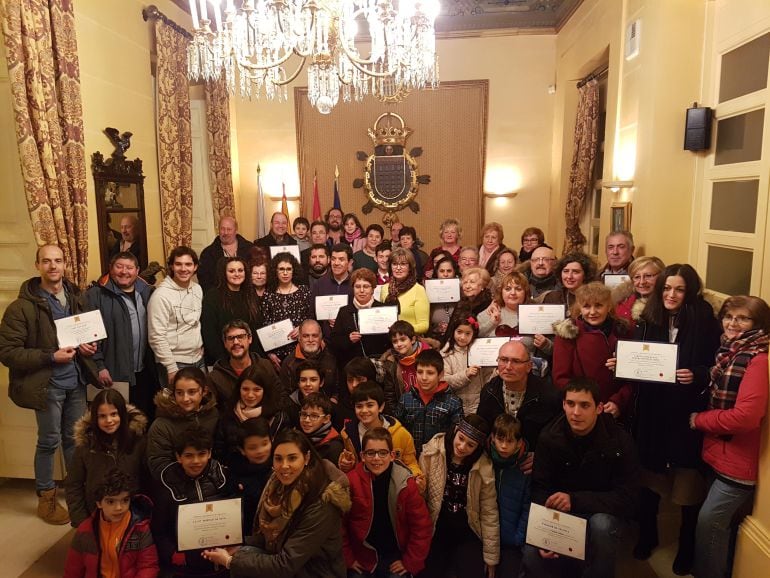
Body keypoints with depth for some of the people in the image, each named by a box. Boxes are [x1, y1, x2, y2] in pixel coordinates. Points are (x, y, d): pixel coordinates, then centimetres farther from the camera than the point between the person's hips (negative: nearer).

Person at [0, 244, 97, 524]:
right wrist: (51, 357, -20)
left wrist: (88, 345, -2)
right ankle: (46, 497, 26)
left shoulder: (75, 298, 5)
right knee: (49, 442, 7)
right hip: (48, 385, -5)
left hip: (76, 381, 5)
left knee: (75, 438, 17)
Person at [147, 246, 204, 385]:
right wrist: (171, 368, -16)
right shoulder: (161, 295, -15)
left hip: (199, 360, 6)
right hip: (176, 363, -6)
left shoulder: (197, 289, 5)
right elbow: (157, 337, -16)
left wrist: (202, 350, 12)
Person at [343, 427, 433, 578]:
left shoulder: (406, 483, -12)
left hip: (395, 557, 0)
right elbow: (339, 524, -6)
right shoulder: (351, 481, -14)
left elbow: (422, 526, -5)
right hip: (361, 558, 0)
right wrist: (347, 558, -4)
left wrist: (410, 561, -4)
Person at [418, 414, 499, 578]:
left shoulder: (484, 467, -12)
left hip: (466, 533, 0)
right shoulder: (432, 452, -15)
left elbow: (489, 513, -6)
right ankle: (446, 560, 21)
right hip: (435, 531, 0)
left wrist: (491, 557, -1)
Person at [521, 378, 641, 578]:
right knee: (532, 555, -23)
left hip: (604, 513, -1)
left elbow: (627, 498, -19)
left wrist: (575, 500, -31)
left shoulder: (618, 440, -15)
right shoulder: (550, 437, -9)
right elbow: (540, 488, -8)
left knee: (601, 526, -36)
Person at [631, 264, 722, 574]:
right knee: (648, 477, 16)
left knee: (688, 487, 9)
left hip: (688, 413, -3)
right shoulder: (648, 319, 2)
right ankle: (647, 535, 38)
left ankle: (687, 548, 32)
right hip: (651, 411, 3)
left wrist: (696, 376, -26)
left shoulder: (704, 321, -9)